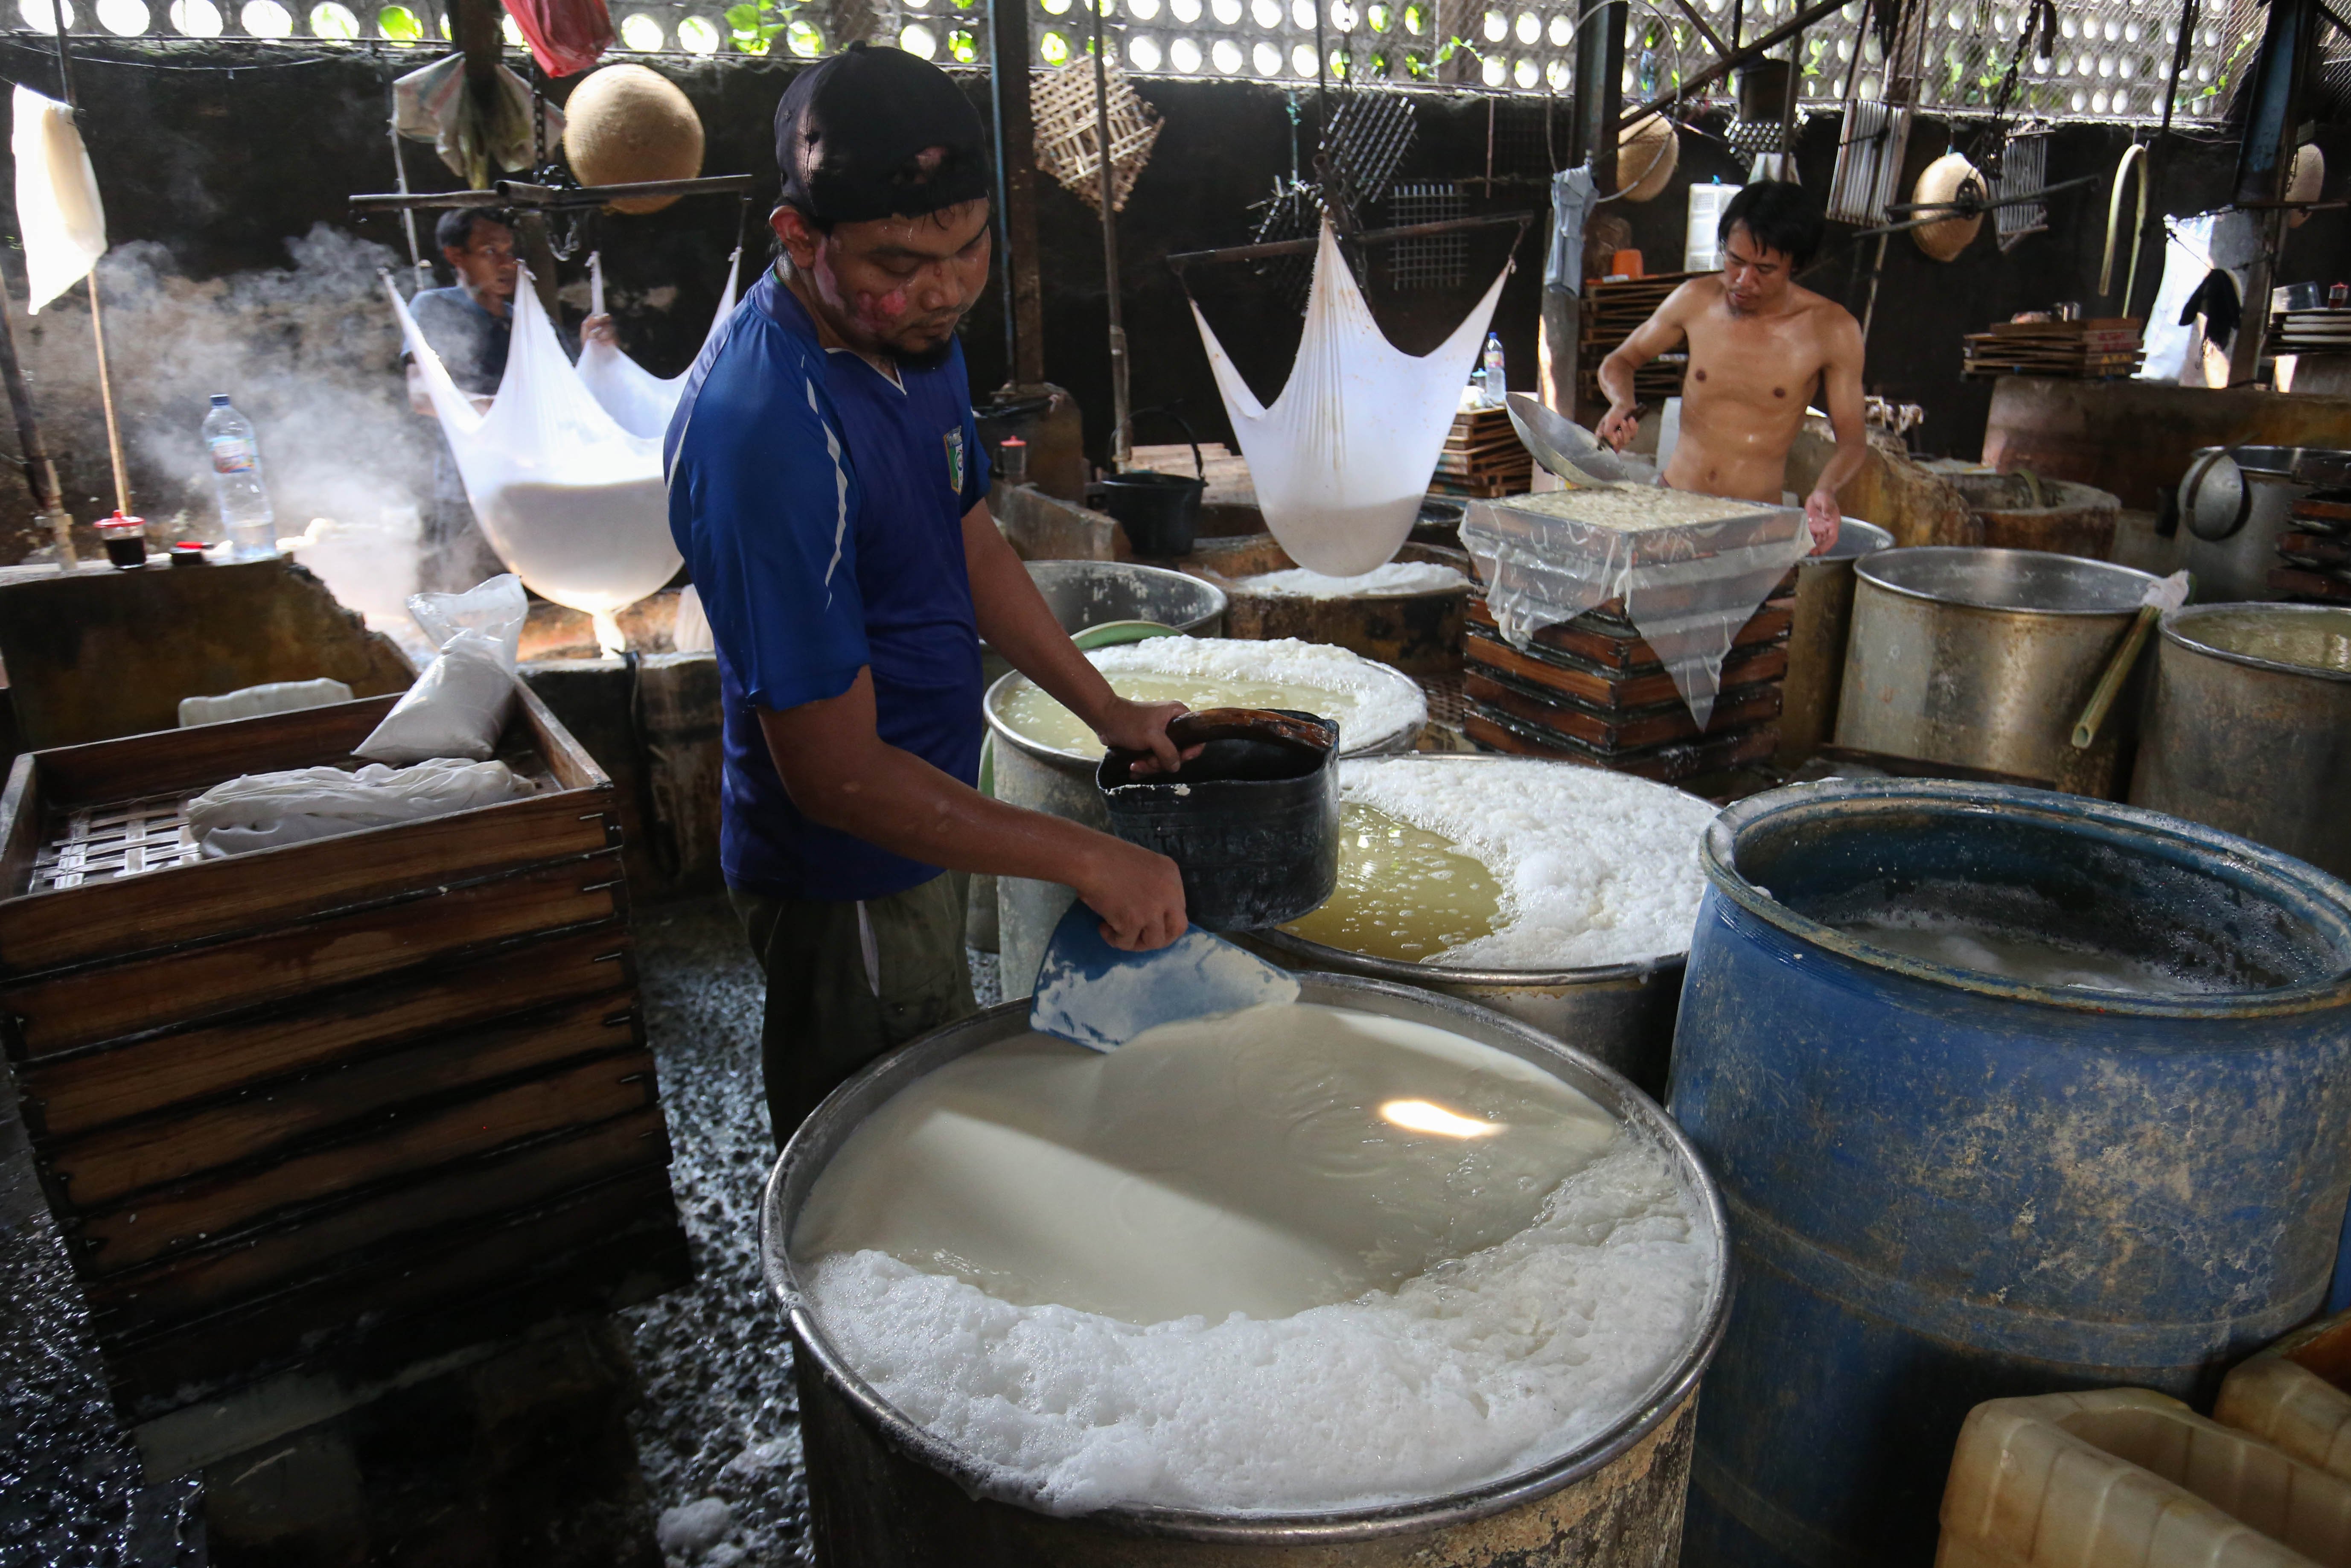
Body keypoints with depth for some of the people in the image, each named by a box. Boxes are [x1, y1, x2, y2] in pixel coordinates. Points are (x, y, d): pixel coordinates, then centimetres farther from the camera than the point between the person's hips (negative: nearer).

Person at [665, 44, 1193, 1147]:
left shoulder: (916, 332, -4)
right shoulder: (768, 437, -33)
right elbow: (837, 775, -29)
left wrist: (1106, 709, 5)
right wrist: (1086, 861, -28)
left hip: (924, 821, 9)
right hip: (846, 884, -9)